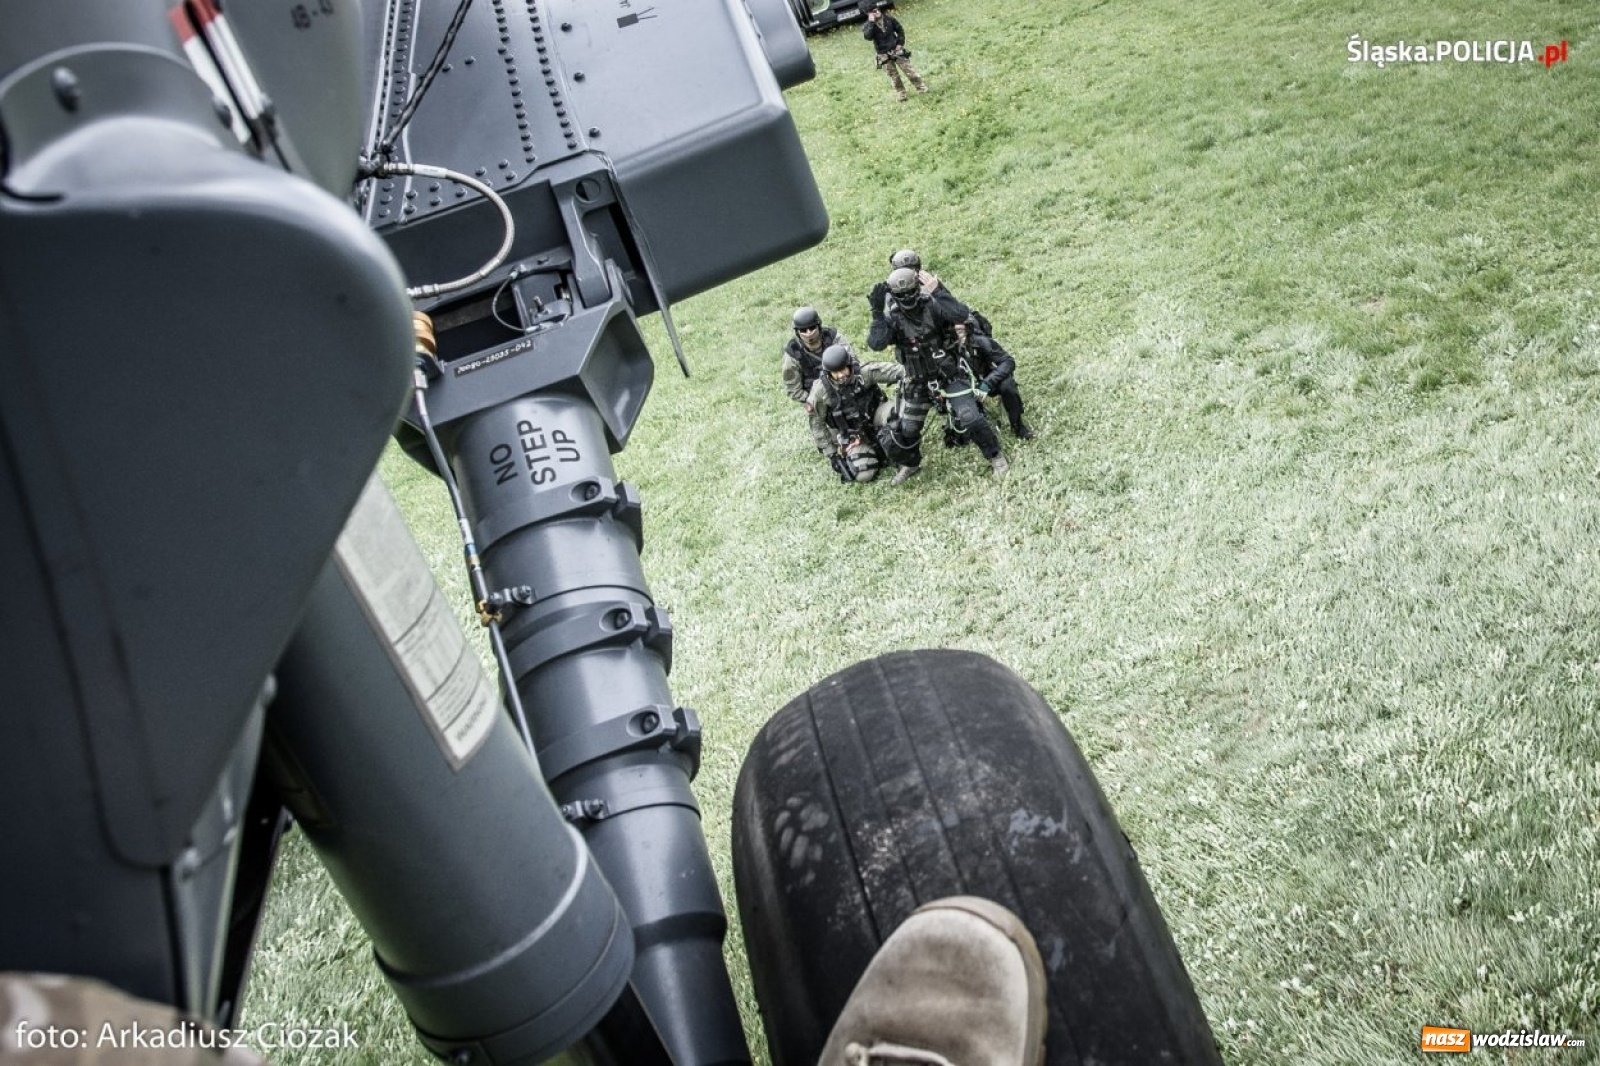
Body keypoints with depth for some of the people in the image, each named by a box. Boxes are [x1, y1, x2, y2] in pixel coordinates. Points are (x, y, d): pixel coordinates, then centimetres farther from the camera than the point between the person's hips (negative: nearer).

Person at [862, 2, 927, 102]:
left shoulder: (889, 19, -4)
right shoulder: (868, 25, -9)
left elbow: (900, 30, 7)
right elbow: (867, 36, -30)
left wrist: (900, 43, -2)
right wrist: (871, 22, -30)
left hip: (896, 50, 1)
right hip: (884, 55, -1)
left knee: (909, 70, 4)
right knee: (894, 76, 8)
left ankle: (921, 87, 16)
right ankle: (900, 94, 22)